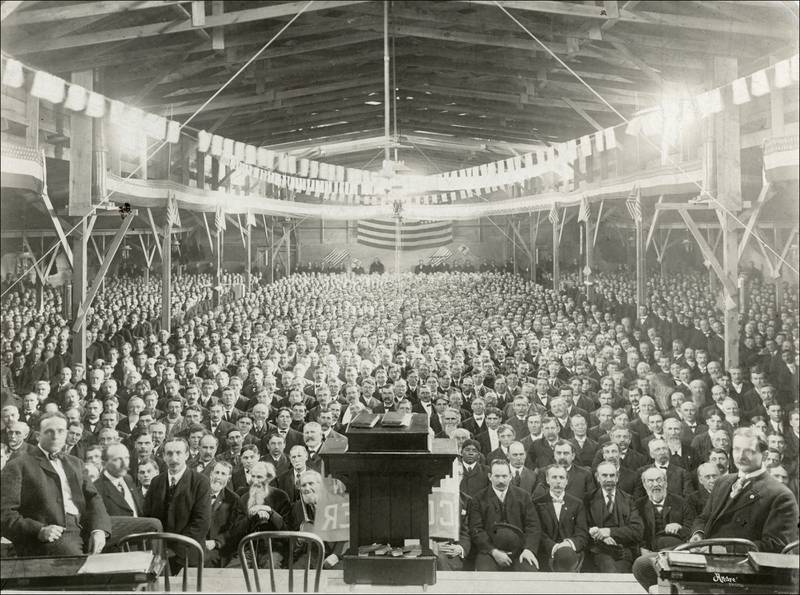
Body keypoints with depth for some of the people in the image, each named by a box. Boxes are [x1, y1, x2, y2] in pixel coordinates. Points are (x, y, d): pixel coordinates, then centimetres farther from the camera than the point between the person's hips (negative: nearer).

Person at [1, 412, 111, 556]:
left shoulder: (75, 463, 27)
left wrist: (99, 528, -5)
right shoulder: (18, 466, 9)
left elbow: (93, 497, 17)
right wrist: (39, 530, -18)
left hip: (83, 532, 6)